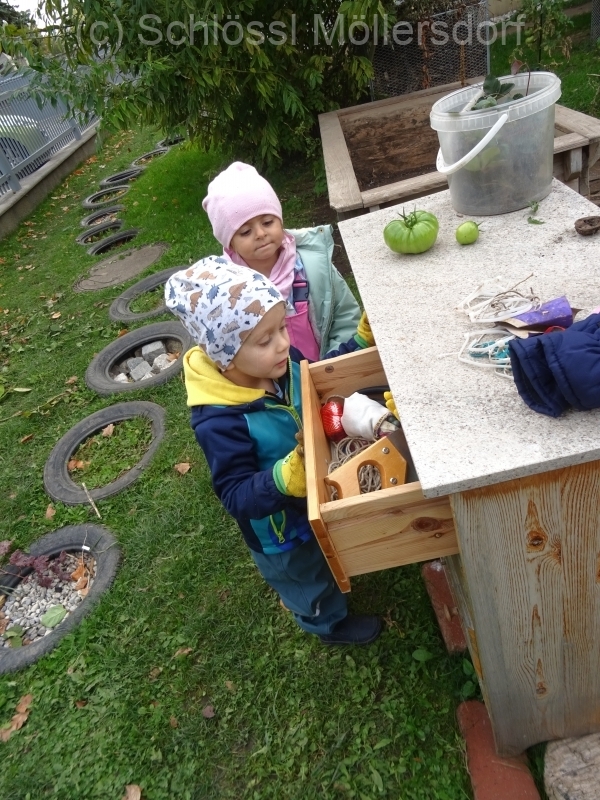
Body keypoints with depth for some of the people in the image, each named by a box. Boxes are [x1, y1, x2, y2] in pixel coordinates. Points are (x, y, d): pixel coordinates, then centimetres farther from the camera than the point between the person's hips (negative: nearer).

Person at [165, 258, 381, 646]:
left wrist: (363, 341, -12)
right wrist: (290, 474, -51)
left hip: (316, 498, 6)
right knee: (311, 580, 27)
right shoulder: (220, 421, -39)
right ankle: (330, 623, 59)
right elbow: (236, 494, -34)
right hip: (280, 530, -5)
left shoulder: (283, 362, -20)